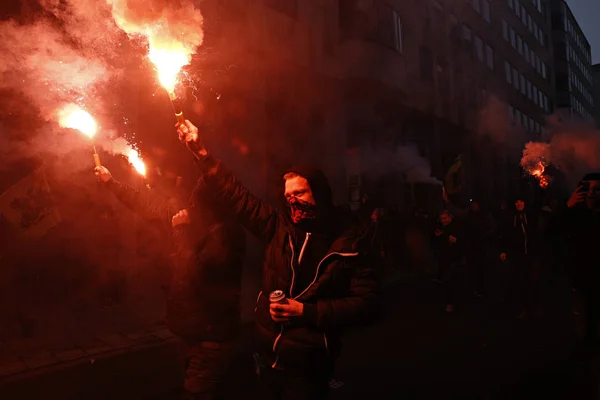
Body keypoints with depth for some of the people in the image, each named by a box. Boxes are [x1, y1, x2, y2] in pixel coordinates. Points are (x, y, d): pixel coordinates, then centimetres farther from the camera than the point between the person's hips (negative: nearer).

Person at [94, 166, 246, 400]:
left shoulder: (226, 233, -23)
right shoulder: (194, 217, 2)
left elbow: (194, 273, -28)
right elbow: (148, 205, 13)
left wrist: (182, 230, -18)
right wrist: (110, 181, 18)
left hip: (212, 334, -9)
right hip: (196, 328, 9)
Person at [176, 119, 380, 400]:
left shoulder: (349, 242, -11)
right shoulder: (280, 227, 0)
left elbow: (366, 303, -14)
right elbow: (235, 194, 3)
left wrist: (307, 312, -19)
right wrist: (200, 151, 0)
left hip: (307, 367, -4)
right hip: (266, 357, 4)